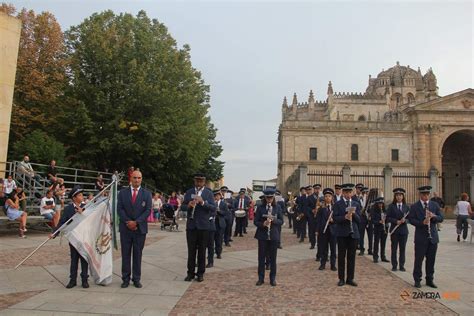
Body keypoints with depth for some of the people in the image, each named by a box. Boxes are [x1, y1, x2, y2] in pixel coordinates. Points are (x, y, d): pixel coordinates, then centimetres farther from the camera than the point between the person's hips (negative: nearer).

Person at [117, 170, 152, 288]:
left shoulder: (146, 193, 3)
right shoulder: (123, 192, 5)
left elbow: (148, 210, -4)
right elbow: (119, 209, 0)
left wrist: (136, 222, -13)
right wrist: (127, 222, -12)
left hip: (140, 228, 0)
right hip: (125, 228, 1)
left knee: (138, 254, 5)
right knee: (125, 254, 5)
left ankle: (136, 279, 13)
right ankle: (125, 279, 14)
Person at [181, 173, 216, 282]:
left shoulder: (209, 193, 1)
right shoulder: (189, 192, 7)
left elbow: (213, 208, -8)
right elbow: (183, 206, 5)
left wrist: (203, 202, -22)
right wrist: (188, 205, -16)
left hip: (203, 225, -1)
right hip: (191, 225, 1)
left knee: (202, 251, 7)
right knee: (191, 250, 6)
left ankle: (200, 273, 17)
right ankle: (190, 273, 16)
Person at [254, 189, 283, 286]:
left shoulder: (277, 208, 2)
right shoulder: (260, 207, -1)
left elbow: (281, 221, 2)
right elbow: (255, 221, 0)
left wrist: (273, 220, -17)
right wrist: (263, 224, -20)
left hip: (274, 236, 1)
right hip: (262, 235, 0)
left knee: (273, 257, 7)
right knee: (261, 257, 5)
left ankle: (273, 278, 19)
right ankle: (261, 278, 16)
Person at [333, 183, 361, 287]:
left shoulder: (356, 204, 9)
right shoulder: (338, 204, 0)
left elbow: (359, 220, 4)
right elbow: (335, 218, -9)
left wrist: (353, 214, -15)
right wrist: (345, 217, -24)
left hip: (353, 233, 3)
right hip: (342, 233, -2)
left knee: (351, 257, 6)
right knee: (341, 256, 3)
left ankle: (350, 278, 16)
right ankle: (341, 279, 12)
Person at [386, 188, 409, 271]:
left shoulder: (406, 206, 7)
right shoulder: (391, 206, 0)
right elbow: (388, 218, -4)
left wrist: (405, 220, -15)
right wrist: (396, 221, -17)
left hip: (404, 230, 2)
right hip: (394, 230, -2)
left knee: (402, 248, 6)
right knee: (394, 248, 4)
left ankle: (402, 265, 16)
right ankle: (394, 265, 12)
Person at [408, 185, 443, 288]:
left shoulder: (435, 205, 8)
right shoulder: (414, 206, -2)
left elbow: (441, 218, 4)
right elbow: (411, 219, -8)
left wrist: (434, 216, -16)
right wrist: (422, 223, -23)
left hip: (433, 237, 3)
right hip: (420, 237, -3)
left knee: (431, 260, 10)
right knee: (418, 259, 2)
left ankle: (430, 280, 22)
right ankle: (417, 280, 13)